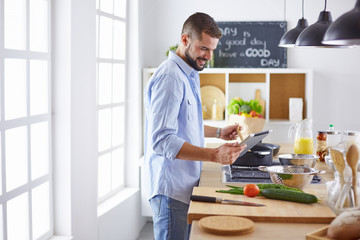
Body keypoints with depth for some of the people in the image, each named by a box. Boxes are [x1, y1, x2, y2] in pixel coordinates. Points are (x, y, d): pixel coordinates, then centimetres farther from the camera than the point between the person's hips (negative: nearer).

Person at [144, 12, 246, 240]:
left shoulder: (190, 74, 15)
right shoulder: (170, 77, -18)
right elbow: (162, 140, -26)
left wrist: (218, 132, 18)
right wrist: (214, 155, -30)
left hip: (186, 184, 10)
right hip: (171, 188, -10)